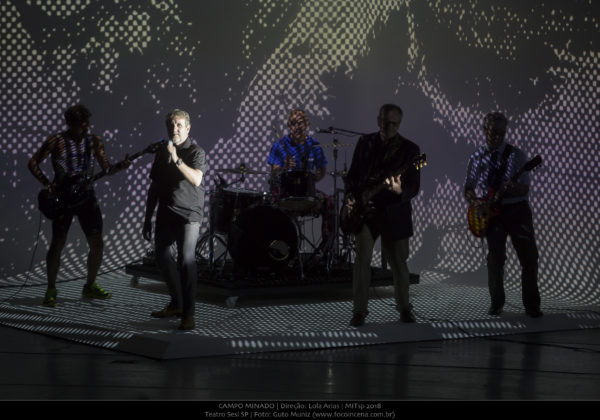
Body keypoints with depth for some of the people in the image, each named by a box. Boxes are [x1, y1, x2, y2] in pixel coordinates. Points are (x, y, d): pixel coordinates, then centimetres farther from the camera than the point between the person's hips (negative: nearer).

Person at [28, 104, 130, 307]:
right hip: (63, 199, -4)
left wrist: (120, 166, -17)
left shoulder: (93, 141, 3)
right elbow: (33, 162, -2)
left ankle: (90, 286, 19)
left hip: (86, 197, 4)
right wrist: (47, 184, -12)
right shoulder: (56, 141, -9)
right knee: (58, 243, -8)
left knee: (97, 244, 2)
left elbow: (107, 169, 3)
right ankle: (51, 290, 4)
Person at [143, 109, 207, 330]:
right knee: (163, 258, 9)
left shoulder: (196, 151, -6)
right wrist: (148, 218, 16)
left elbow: (196, 179, -24)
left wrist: (176, 160, -33)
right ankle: (176, 303, 27)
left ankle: (188, 313, -13)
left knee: (186, 259, -16)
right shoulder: (162, 152, 12)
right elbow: (154, 187, 16)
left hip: (189, 214, -6)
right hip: (166, 213, 6)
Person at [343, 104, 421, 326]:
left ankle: (404, 308, 25)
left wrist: (400, 191, -28)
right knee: (362, 259, -8)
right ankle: (360, 311, 0)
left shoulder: (409, 149, -2)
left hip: (394, 213, -1)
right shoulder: (365, 142, 6)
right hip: (364, 209, 1)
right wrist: (350, 195, -5)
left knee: (399, 264, 7)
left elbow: (414, 187, -7)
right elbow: (352, 174, 13)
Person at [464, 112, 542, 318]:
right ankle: (496, 303, 16)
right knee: (495, 258, 2)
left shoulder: (517, 155, -1)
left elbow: (525, 189, -5)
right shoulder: (476, 158, 5)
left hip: (517, 210, -1)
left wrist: (514, 188, -28)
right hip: (492, 212, 1)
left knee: (529, 256, -4)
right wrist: (475, 202, -9)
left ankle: (531, 305, 4)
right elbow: (468, 189, 12)